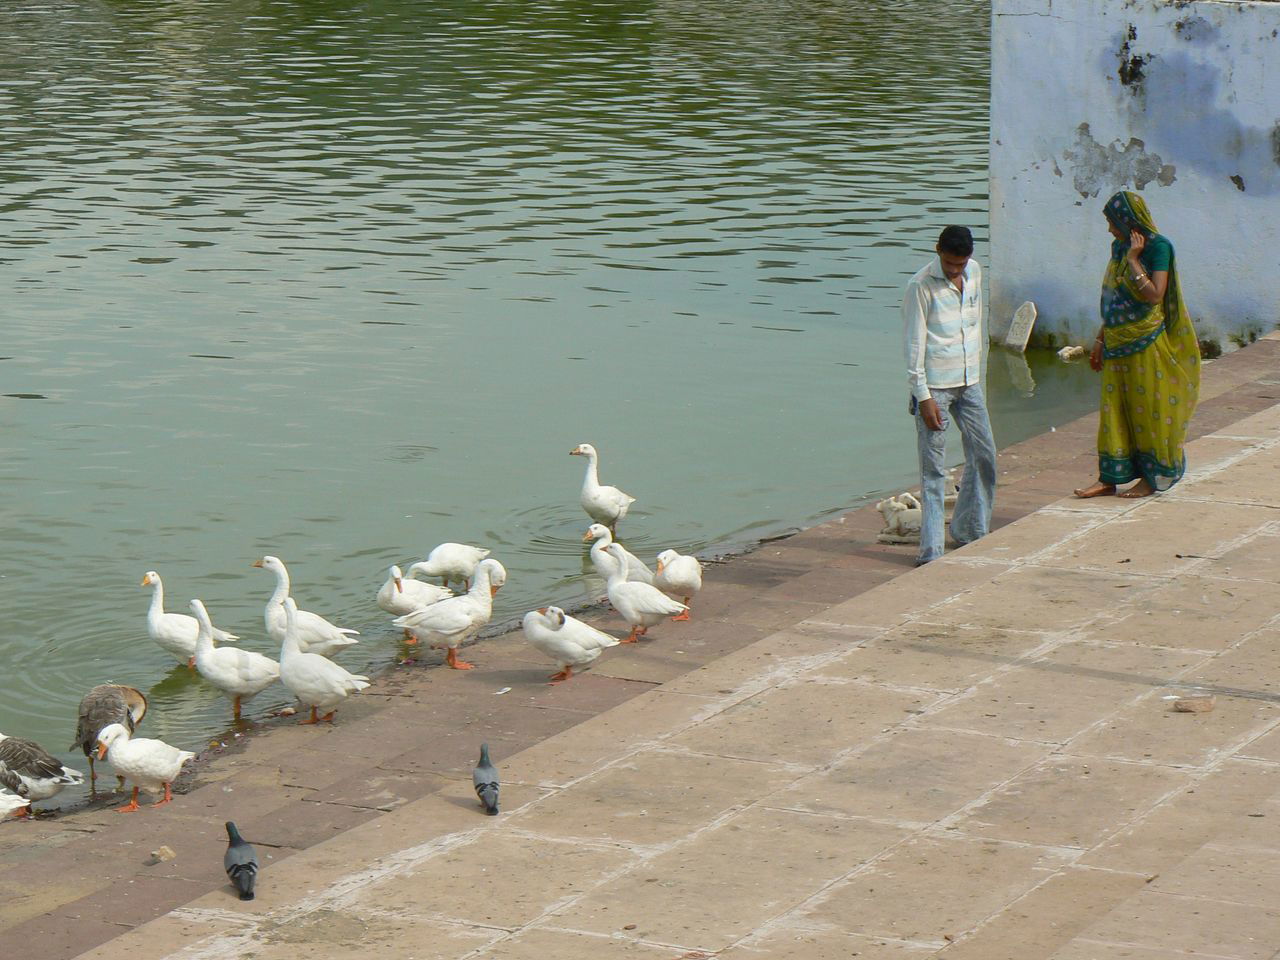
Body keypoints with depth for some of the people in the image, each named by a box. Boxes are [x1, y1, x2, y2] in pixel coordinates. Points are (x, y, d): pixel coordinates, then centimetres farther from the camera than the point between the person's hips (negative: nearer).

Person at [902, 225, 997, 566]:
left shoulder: (974, 273, 6)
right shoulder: (921, 285, -13)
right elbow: (914, 343, -13)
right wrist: (923, 396, -16)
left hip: (969, 383, 6)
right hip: (934, 386, -6)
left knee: (984, 455, 10)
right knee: (933, 467, -5)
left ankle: (970, 532, 25)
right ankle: (931, 550, -3)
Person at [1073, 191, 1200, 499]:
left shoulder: (1158, 247, -11)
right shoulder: (1118, 247, 10)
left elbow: (1154, 295, -23)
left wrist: (1133, 260, -20)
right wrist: (1100, 340, 16)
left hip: (1147, 346, -7)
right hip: (1117, 345, 7)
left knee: (1149, 409, 1)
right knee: (1114, 411, 6)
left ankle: (1152, 477, 11)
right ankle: (1109, 477, 8)